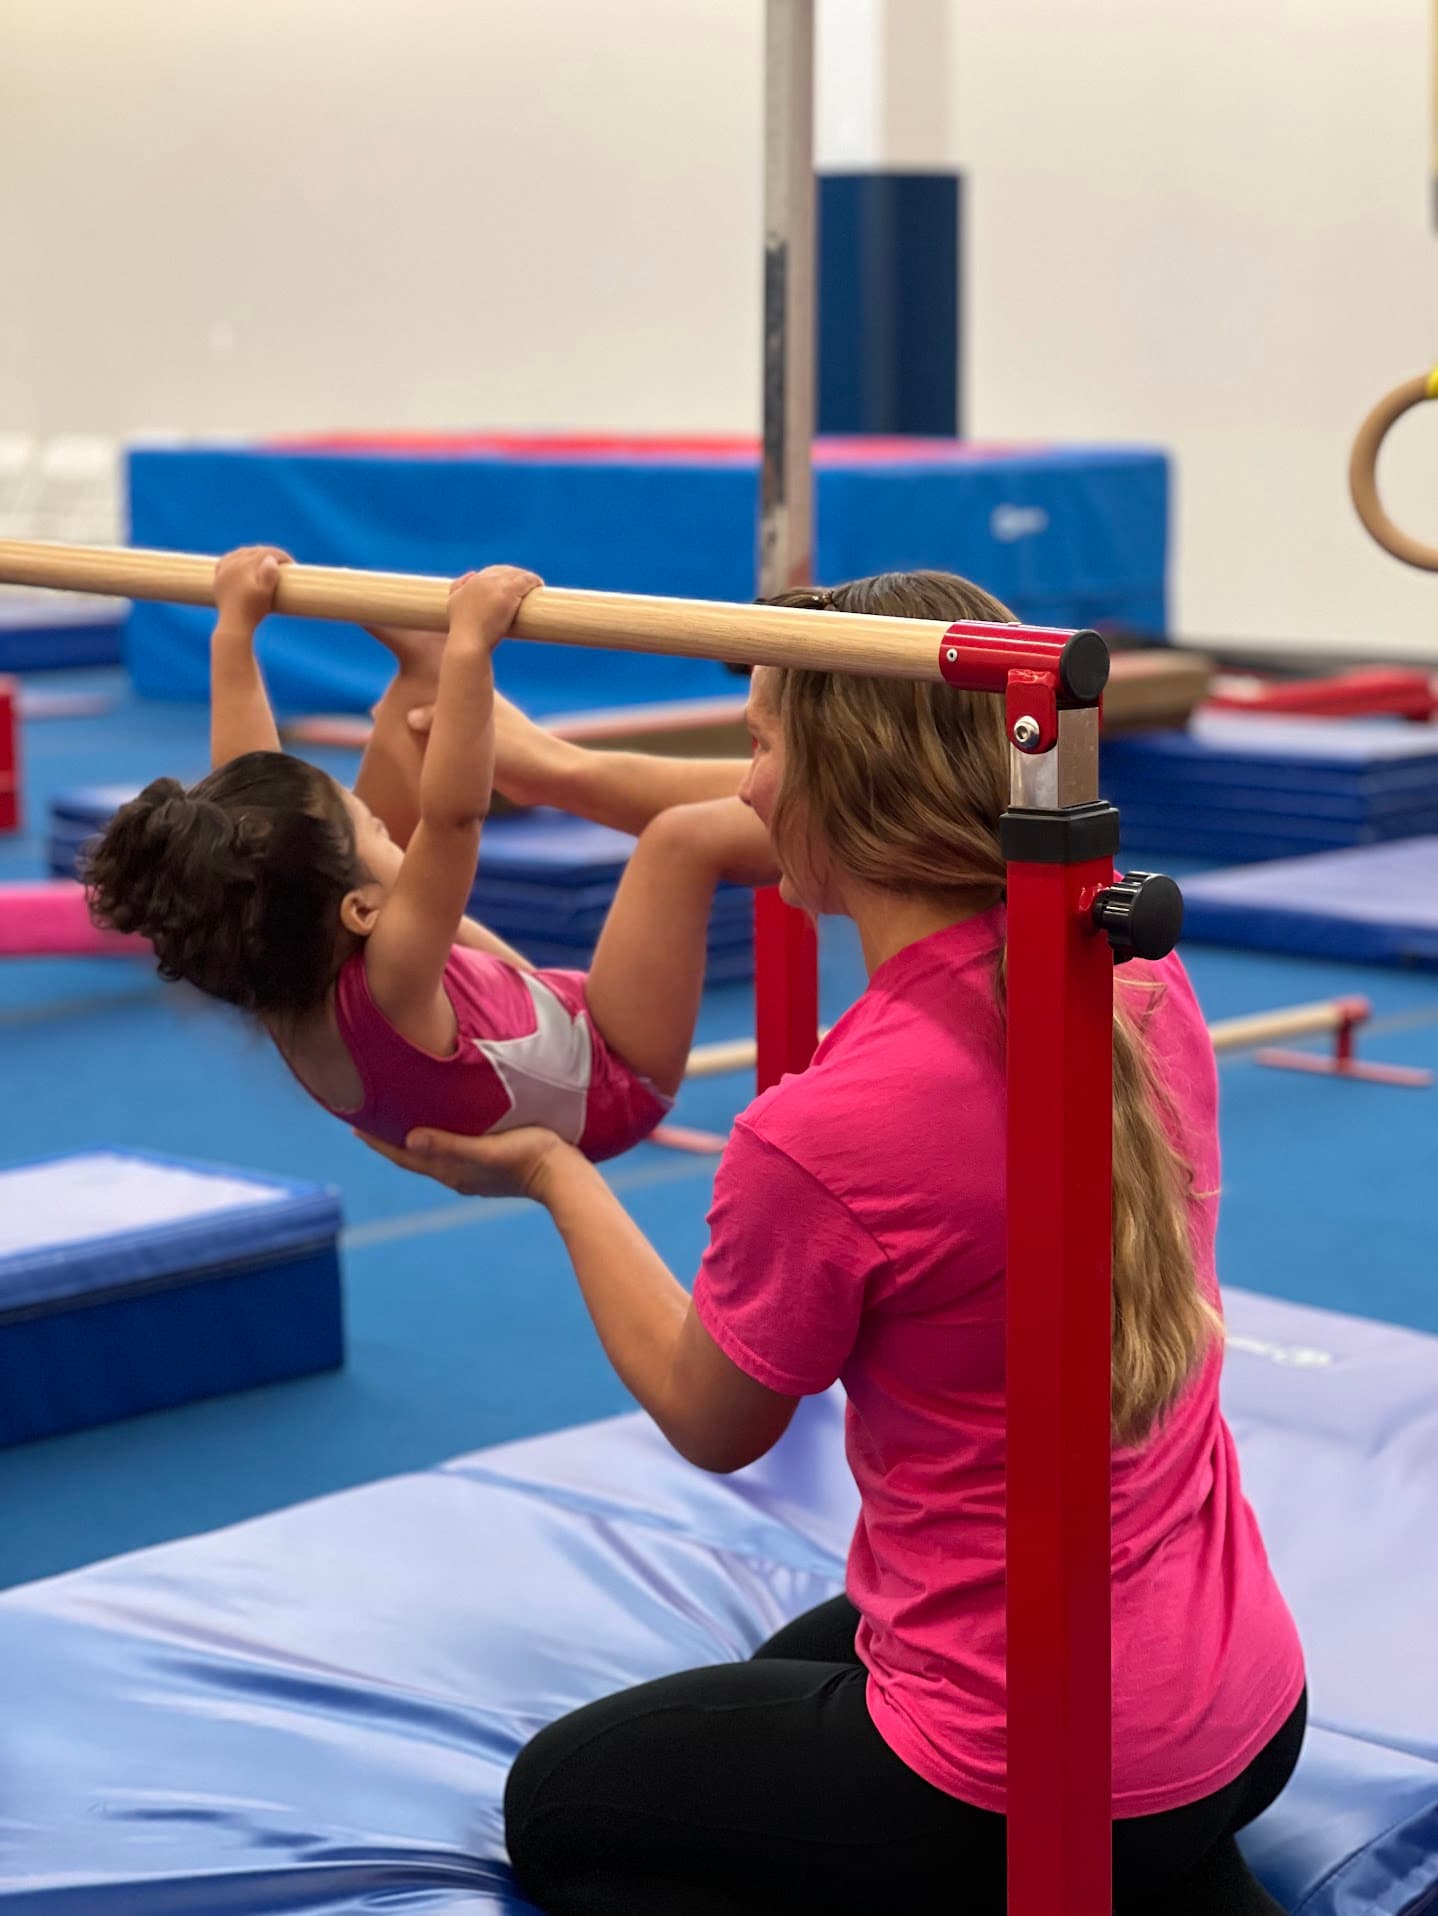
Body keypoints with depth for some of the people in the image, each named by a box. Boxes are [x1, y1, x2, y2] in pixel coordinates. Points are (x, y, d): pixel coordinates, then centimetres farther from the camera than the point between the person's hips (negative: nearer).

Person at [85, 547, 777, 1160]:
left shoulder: (271, 979, -22)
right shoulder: (386, 988, -42)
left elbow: (241, 791, -13)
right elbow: (454, 813, -52)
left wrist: (235, 627, -8)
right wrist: (469, 647, -52)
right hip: (604, 1079, -7)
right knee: (680, 839, -19)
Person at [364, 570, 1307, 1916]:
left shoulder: (817, 1142, -28)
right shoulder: (1139, 978, -8)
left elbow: (710, 1423, -6)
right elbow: (872, 835, 13)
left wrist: (554, 1177, 6)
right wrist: (563, 771, 20)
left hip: (1020, 1785, -8)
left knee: (555, 1807, 19)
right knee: (800, 1664, 38)